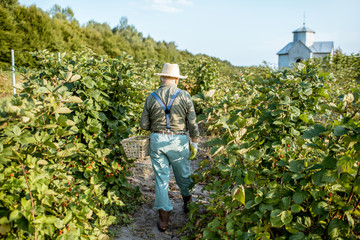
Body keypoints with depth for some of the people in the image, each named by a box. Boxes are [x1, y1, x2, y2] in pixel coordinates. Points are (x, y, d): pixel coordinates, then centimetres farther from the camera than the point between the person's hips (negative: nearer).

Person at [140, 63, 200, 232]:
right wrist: (195, 142, 8)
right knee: (183, 175, 19)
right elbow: (192, 124, -5)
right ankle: (188, 204, 44)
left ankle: (164, 219, 13)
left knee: (161, 179, 8)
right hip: (179, 141, -1)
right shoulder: (184, 96, -6)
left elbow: (144, 125, 3)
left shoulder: (151, 97, -1)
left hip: (157, 141, 1)